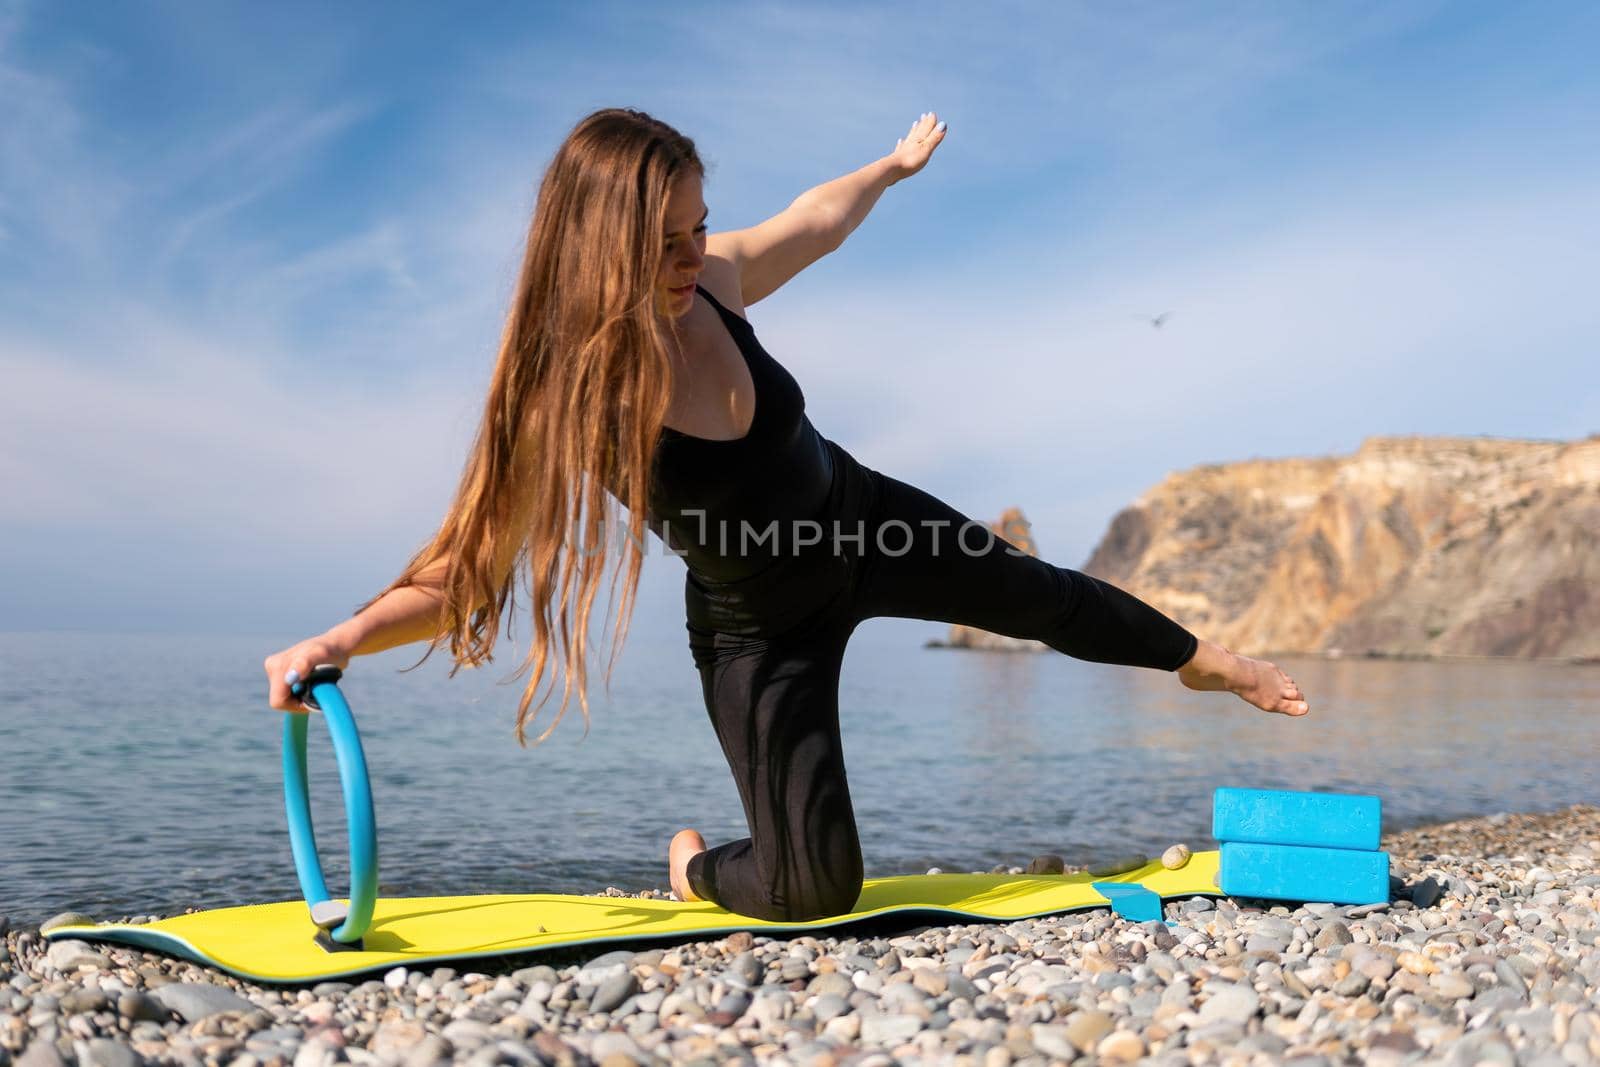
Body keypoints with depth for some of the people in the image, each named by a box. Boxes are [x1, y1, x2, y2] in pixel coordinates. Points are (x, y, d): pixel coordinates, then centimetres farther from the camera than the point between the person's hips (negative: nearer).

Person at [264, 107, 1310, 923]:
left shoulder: (711, 281, -17)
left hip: (864, 522, 5)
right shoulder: (566, 395, -29)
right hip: (761, 633, -5)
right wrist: (339, 641, -44)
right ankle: (696, 865, 26)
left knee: (1046, 595, 23)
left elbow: (815, 220, 5)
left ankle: (1201, 658, 53)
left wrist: (898, 162, 22)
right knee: (818, 889, -10)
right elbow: (473, 558, -29)